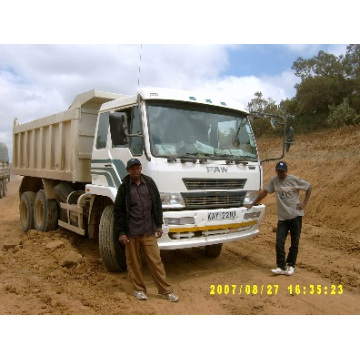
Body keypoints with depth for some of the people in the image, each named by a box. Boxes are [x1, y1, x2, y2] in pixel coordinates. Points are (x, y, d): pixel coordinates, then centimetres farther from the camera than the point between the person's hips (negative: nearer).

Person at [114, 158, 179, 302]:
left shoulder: (149, 183, 4)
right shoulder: (124, 187, -1)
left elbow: (157, 205, 9)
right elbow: (118, 211, 0)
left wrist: (159, 225, 6)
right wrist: (121, 232, -5)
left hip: (149, 231, 1)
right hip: (131, 232, -1)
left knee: (156, 260, 5)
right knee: (134, 262, 9)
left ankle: (165, 290, 14)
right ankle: (139, 289, 25)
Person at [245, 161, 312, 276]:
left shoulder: (294, 180, -5)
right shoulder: (274, 181, 1)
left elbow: (309, 187, 4)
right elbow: (264, 192, 3)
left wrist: (304, 203, -5)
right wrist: (252, 204, -1)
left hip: (296, 216, -2)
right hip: (282, 217, 2)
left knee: (294, 243, 6)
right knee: (279, 243, -6)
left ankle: (291, 265, 21)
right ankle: (281, 267, 2)